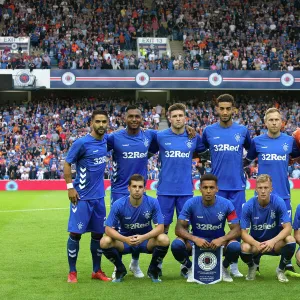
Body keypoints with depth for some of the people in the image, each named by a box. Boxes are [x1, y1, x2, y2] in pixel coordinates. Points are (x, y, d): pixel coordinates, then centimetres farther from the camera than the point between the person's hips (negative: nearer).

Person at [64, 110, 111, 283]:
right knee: (75, 233, -2)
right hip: (82, 196, -6)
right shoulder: (82, 143, -14)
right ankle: (72, 272, 8)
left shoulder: (106, 140, 3)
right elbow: (67, 164, -9)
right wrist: (70, 187, -14)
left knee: (98, 233, 11)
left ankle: (97, 271, 22)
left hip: (99, 196, 6)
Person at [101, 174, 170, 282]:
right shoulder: (119, 205, -16)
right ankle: (120, 269, 2)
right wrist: (125, 239, -35)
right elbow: (108, 229, -17)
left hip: (146, 241, 0)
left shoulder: (153, 202, -15)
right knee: (105, 242, -28)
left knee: (164, 240, -31)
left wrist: (143, 237, -35)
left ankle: (153, 269, -1)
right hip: (125, 242, 0)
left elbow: (160, 227, -17)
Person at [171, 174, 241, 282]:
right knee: (176, 245, -31)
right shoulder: (191, 203, -15)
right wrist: (195, 239, -35)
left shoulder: (226, 204, -14)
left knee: (235, 247, -32)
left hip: (218, 242, 0)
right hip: (197, 240, 0)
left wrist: (222, 239, -33)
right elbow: (179, 228, -15)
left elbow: (236, 230, -12)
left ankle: (224, 268, 4)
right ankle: (188, 267, 4)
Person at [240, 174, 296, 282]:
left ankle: (281, 270, -1)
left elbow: (288, 228, -19)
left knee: (290, 240, -31)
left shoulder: (278, 202, -17)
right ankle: (252, 267, 6)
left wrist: (273, 241, -37)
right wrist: (257, 244, -36)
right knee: (244, 248, -33)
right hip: (255, 242, 0)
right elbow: (244, 233, -15)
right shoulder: (249, 206, -16)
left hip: (275, 242, 0)